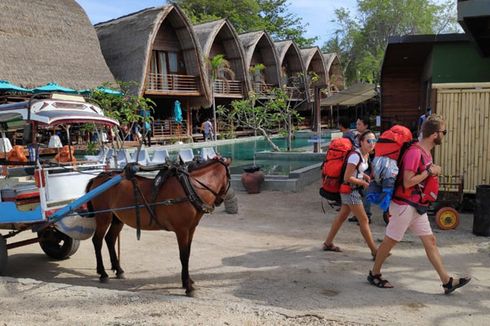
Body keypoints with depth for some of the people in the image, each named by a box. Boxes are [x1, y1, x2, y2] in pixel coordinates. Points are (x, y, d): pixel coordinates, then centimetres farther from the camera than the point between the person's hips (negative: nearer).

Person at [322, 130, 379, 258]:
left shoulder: (365, 155, 5)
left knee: (341, 217, 16)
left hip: (354, 191, 9)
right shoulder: (355, 156, -22)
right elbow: (347, 177, -22)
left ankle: (328, 243, 27)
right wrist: (363, 183, -15)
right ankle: (374, 251, 4)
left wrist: (366, 177, 3)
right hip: (350, 191, -9)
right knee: (364, 220, -4)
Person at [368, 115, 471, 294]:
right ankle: (374, 274, 20)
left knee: (430, 240, 9)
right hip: (404, 205, -9)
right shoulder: (415, 152, -22)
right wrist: (429, 171, -18)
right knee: (390, 241, 4)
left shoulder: (426, 152, 9)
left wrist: (432, 171, 5)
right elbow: (407, 182, -26)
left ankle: (447, 281, 14)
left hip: (416, 205, 9)